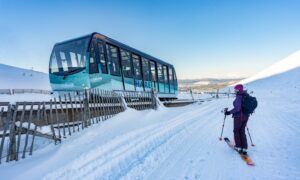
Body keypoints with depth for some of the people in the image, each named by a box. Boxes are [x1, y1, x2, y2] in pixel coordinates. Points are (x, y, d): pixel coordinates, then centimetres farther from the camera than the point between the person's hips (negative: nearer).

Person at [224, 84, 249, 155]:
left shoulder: (239, 97, -21)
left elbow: (237, 108, -29)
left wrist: (229, 112, -20)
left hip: (238, 117, -7)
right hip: (246, 116, 7)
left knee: (236, 131, 12)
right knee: (242, 131, 17)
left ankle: (239, 147, 17)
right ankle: (244, 149, 17)